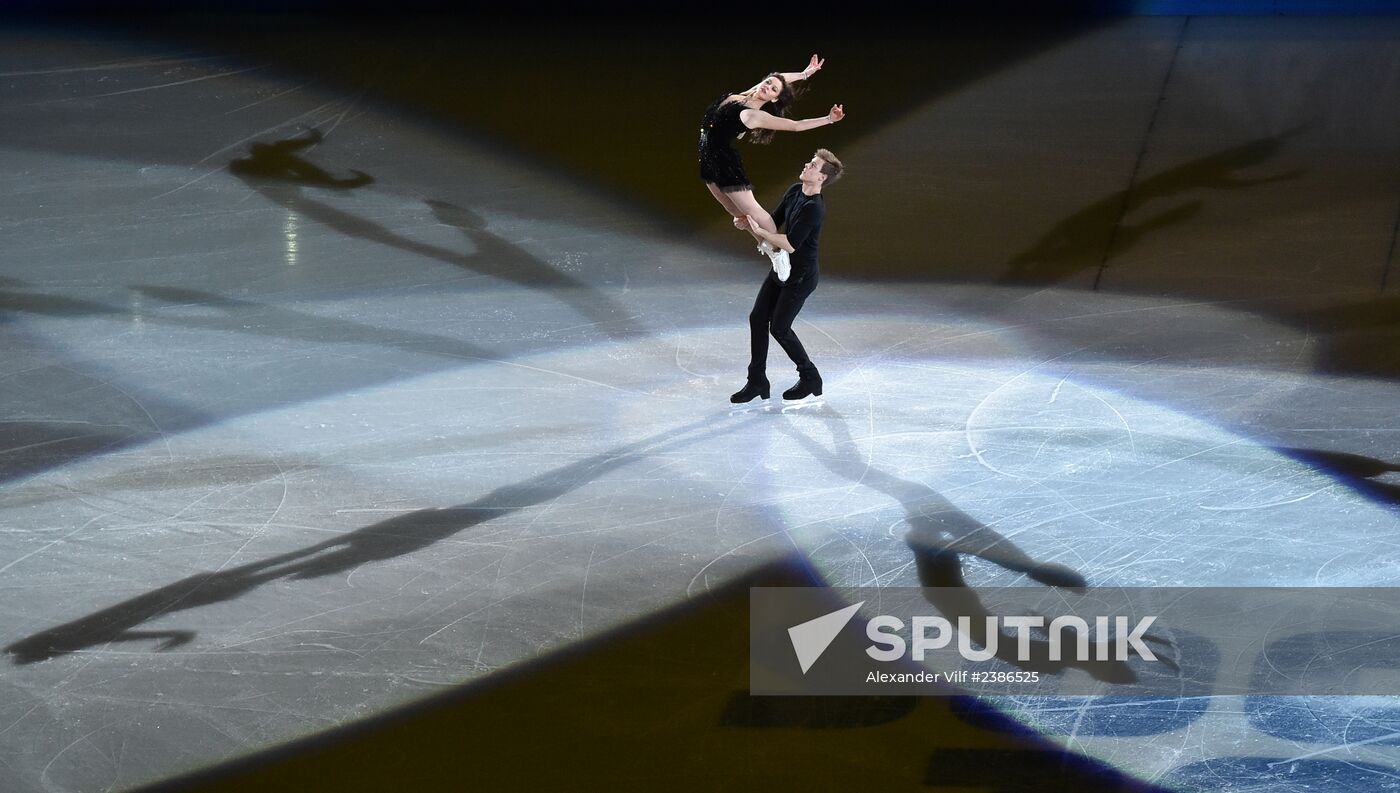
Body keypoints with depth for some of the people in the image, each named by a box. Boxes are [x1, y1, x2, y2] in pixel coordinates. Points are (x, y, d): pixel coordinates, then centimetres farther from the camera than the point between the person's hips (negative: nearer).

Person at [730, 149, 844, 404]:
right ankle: (757, 381, 14)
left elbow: (790, 244, -31)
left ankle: (810, 378, 18)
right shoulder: (795, 191, 1)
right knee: (757, 318, 6)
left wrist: (758, 230, -25)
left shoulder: (814, 208, -27)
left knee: (779, 327, -1)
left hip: (800, 278, -9)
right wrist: (749, 224, -10)